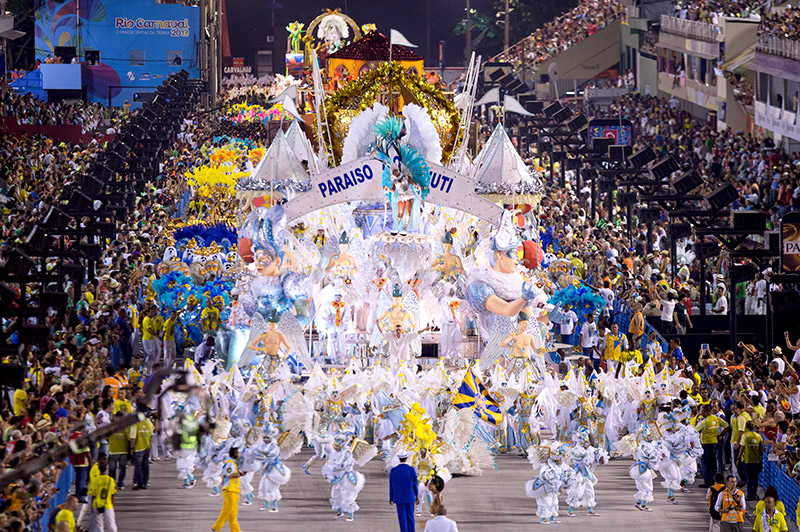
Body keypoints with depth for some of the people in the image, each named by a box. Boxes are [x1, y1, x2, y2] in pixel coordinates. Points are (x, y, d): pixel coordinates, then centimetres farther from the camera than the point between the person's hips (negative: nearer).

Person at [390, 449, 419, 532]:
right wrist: (417, 496, 8)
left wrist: (391, 498, 11)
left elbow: (391, 486, 0)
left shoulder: (393, 471, -7)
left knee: (402, 518, 3)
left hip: (399, 498, 0)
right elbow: (415, 484, -4)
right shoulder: (412, 470, -10)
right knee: (410, 517, 13)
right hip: (410, 497, 0)